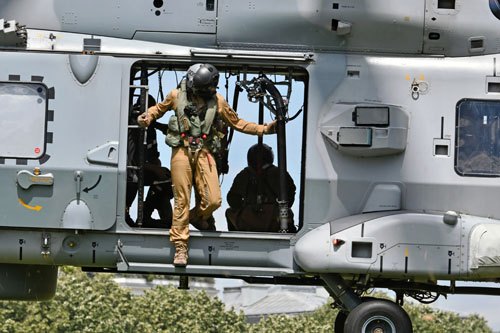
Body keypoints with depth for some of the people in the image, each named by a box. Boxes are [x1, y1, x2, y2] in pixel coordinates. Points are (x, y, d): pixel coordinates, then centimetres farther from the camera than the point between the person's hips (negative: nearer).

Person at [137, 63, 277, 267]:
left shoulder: (217, 101, 7)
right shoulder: (177, 95, 4)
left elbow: (236, 122, 17)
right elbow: (160, 108, 23)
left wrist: (264, 129, 11)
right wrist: (147, 117, 2)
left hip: (204, 153, 1)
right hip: (181, 151, -1)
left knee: (213, 200, -8)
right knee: (181, 200, -3)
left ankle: (198, 217, 28)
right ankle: (180, 247, 5)